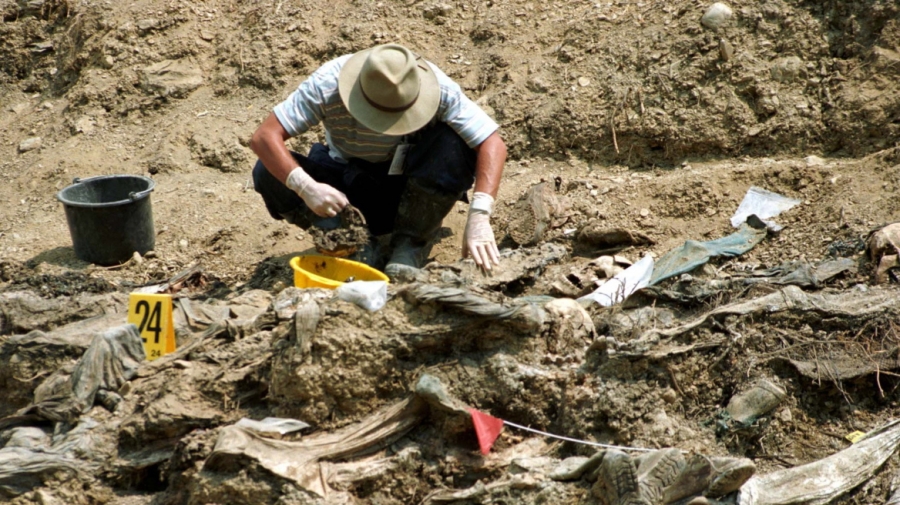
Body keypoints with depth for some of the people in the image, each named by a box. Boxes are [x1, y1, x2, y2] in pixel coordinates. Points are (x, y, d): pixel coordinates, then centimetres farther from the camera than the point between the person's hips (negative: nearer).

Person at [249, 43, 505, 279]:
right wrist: (305, 187, -46)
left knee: (454, 143, -31)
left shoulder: (439, 89, -26)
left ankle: (412, 242, -13)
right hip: (347, 185, 0)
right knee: (268, 174, -25)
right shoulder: (328, 84, -26)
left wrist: (479, 218, -40)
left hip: (412, 192, 0)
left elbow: (492, 143, -28)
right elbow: (264, 137, -29)